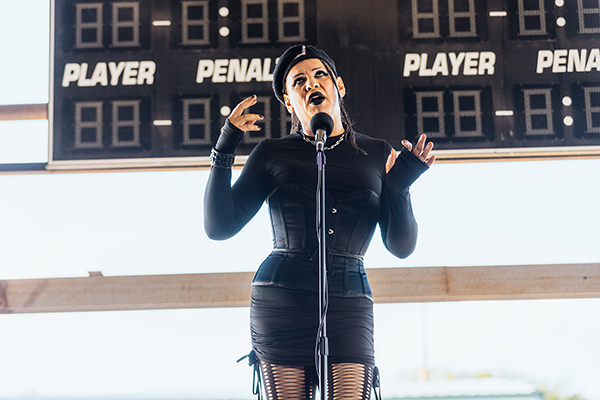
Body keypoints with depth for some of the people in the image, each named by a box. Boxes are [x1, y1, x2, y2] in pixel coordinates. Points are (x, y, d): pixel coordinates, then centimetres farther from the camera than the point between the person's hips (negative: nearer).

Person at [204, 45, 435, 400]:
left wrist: (400, 187, -6)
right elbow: (219, 226, 5)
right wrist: (225, 150, -2)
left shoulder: (378, 155, 13)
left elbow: (402, 246, 11)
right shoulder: (272, 154, 10)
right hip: (281, 302, 0)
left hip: (349, 305, 1)